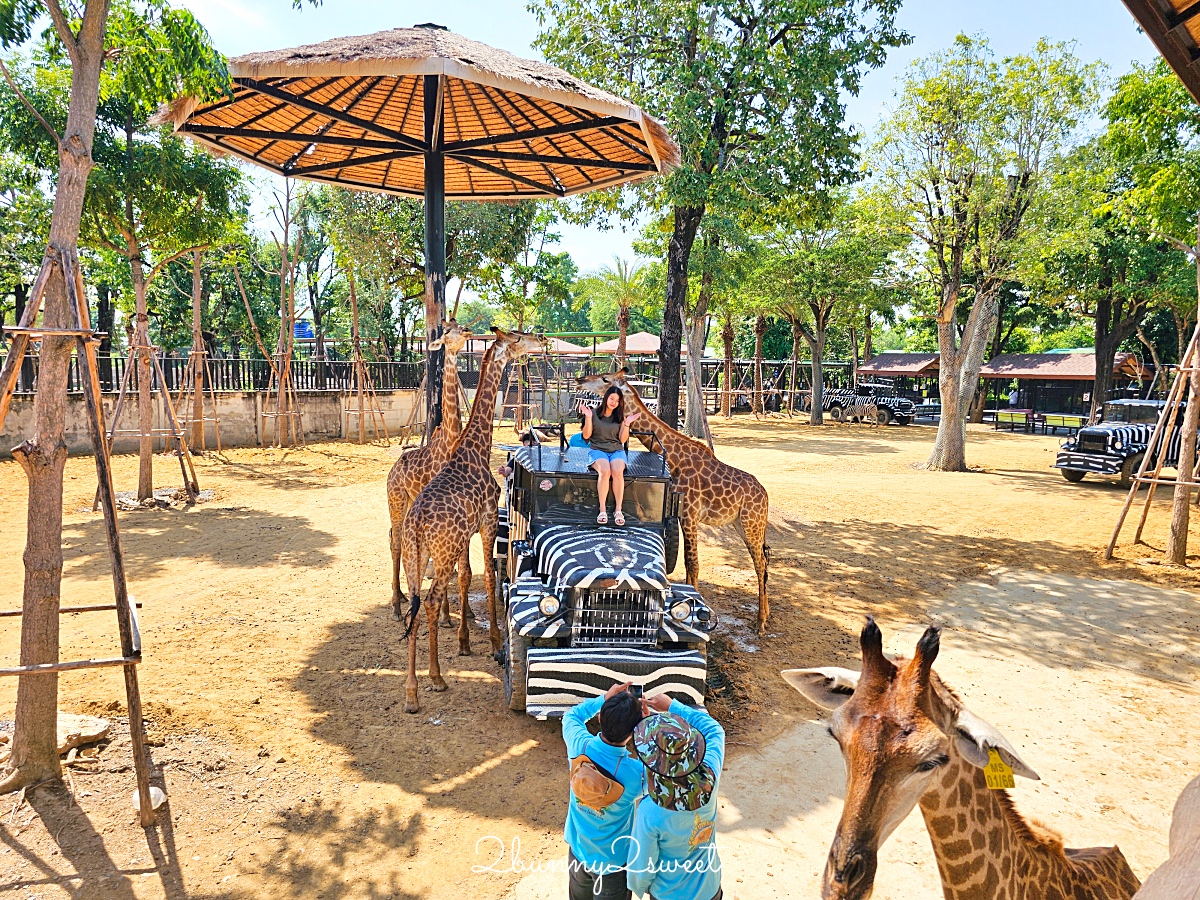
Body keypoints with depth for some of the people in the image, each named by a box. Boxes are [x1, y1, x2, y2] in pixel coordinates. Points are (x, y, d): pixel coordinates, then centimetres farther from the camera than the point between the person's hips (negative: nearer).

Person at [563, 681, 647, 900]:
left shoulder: (579, 745, -26)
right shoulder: (636, 773, -35)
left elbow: (571, 716, -2)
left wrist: (604, 699, -9)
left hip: (578, 850, 4)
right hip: (612, 861, -3)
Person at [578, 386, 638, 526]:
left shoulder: (620, 417, 13)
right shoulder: (594, 414, 6)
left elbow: (623, 439, 7)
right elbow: (586, 436, 1)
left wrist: (626, 424, -7)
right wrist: (588, 418, -10)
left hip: (617, 451, 2)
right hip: (597, 450, -2)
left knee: (617, 471, -33)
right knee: (604, 471, -35)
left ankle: (618, 510, -30)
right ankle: (602, 510, -31)